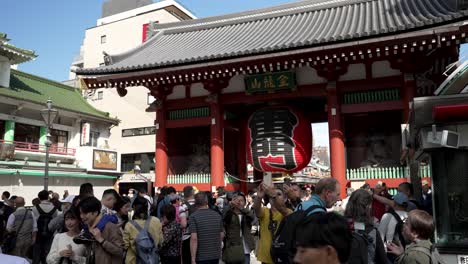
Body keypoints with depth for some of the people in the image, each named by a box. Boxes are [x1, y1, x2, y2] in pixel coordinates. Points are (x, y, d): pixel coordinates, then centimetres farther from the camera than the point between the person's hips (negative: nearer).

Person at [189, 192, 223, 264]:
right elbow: (222, 235, 9)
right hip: (216, 255, 5)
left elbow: (194, 238, -18)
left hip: (201, 257, -5)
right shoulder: (217, 215, 4)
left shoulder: (193, 216, -11)